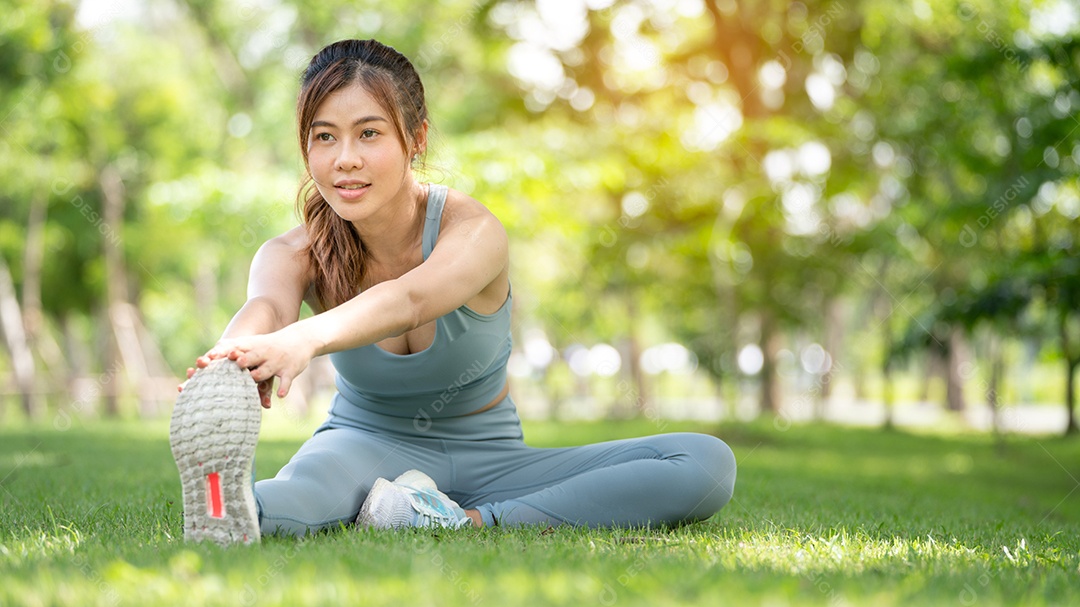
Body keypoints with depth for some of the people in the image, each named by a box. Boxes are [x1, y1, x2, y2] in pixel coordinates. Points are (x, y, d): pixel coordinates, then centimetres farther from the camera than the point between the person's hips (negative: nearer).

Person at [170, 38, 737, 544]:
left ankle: (475, 524, -36)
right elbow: (265, 305, -39)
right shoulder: (294, 253, -13)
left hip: (488, 459, 1)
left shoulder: (474, 231, -20)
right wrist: (237, 354, -67)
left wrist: (304, 339, -67)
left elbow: (408, 301, -45)